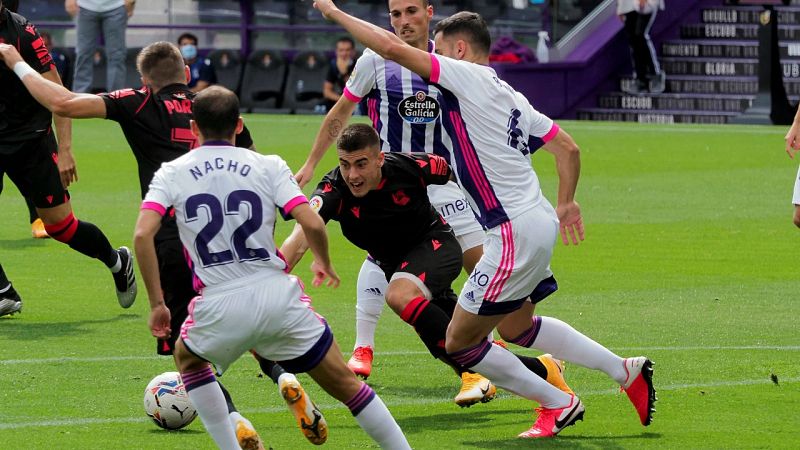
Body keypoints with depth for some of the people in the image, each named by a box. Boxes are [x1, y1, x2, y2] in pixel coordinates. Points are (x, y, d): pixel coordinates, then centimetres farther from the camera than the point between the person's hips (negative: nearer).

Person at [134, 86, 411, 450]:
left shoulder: (171, 174, 6)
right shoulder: (268, 167, 5)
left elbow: (142, 235, -8)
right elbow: (312, 224, -6)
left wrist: (157, 303, 0)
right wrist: (323, 263, 15)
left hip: (219, 308, 0)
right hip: (278, 295, 0)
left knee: (186, 359, 32)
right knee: (345, 383, 13)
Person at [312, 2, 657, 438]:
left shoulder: (468, 75, -10)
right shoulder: (508, 95, 15)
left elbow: (393, 48, -16)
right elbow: (568, 148, 19)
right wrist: (565, 203, 32)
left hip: (515, 234, -10)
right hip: (539, 223, 10)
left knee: (459, 343, 0)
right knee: (515, 328, 27)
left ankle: (558, 404, 8)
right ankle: (626, 370, 26)